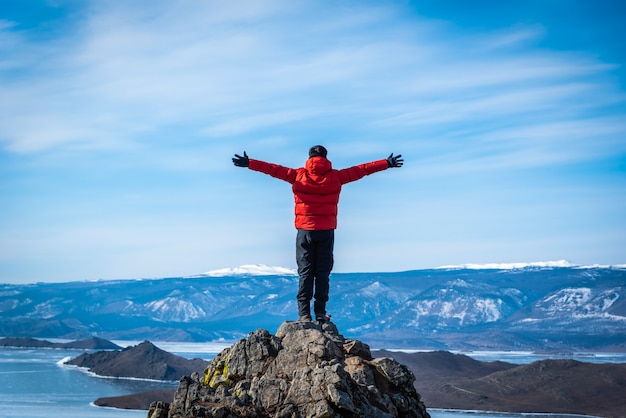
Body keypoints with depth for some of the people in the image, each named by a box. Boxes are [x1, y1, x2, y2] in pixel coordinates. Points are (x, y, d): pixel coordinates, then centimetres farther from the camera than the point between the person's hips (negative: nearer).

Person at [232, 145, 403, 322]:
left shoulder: (299, 175, 1)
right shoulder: (336, 176, 3)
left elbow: (274, 169, 0)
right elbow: (361, 170, 8)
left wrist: (249, 163, 5)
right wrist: (387, 164, 14)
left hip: (305, 230, 0)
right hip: (327, 231, 0)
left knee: (305, 272, 2)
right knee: (323, 273, 5)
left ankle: (304, 313, -4)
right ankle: (320, 312, 1)